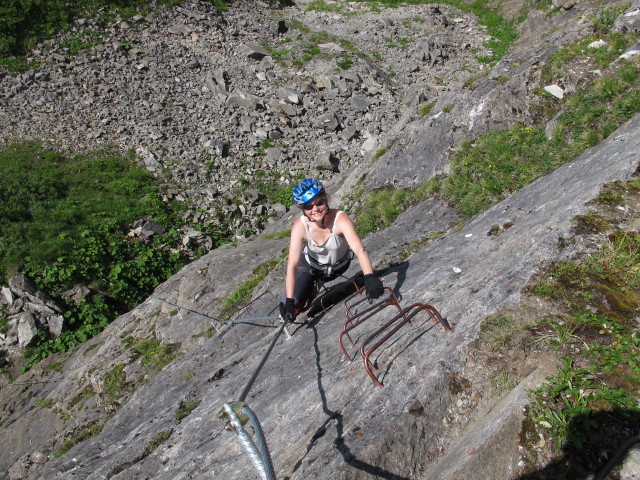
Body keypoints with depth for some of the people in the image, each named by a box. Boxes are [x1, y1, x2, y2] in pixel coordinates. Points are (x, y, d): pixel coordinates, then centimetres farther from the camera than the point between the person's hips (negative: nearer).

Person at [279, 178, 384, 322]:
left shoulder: (340, 219, -35)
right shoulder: (300, 227, -32)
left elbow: (359, 250, -46)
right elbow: (292, 266, -33)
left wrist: (369, 277, -63)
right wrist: (289, 301, -39)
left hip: (340, 265, 1)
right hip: (311, 264, 0)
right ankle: (311, 290, 24)